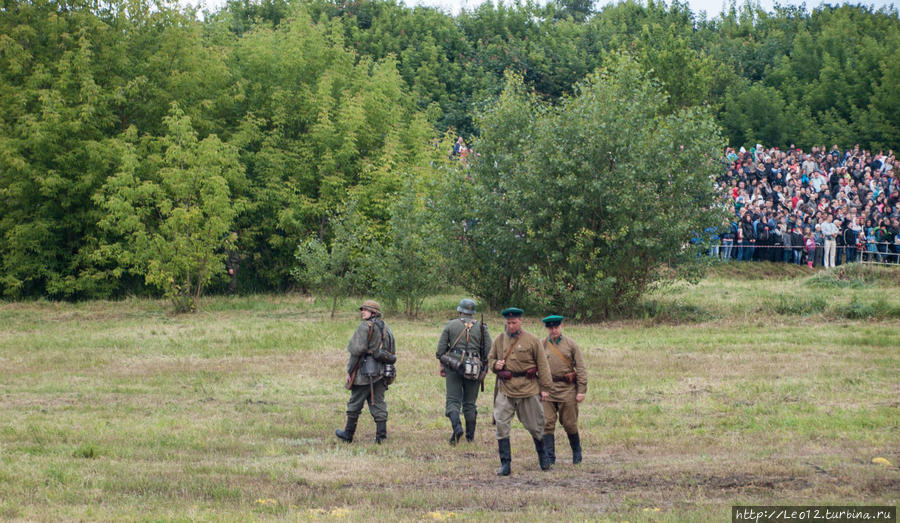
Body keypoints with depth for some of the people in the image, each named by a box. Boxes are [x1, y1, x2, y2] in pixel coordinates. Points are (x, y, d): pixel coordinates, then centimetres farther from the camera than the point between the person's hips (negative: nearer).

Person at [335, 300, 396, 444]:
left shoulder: (365, 327, -9)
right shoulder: (386, 328, 16)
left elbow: (357, 350, -15)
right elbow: (393, 355, 18)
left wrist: (349, 370, -8)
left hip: (366, 372, -7)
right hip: (382, 373, 7)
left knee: (355, 404, 4)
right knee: (378, 404, 8)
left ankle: (348, 434, 12)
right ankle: (381, 434, 1)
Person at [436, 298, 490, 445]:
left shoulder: (450, 325, 4)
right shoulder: (481, 327, 6)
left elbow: (440, 348, 1)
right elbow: (489, 351, 1)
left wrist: (442, 364, 12)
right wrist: (484, 367, 13)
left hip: (453, 367, -2)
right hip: (474, 369, 2)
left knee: (452, 401, -2)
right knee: (469, 403, 12)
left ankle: (457, 426, -26)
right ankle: (470, 435, 16)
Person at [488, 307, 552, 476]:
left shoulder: (532, 340, -2)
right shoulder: (499, 340, 7)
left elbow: (542, 365, 1)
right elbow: (490, 359, 19)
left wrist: (544, 387, -1)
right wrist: (495, 364, -5)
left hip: (528, 388, -2)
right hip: (505, 389, 2)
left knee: (535, 425, 8)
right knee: (501, 425, -9)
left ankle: (543, 456, 32)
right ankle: (505, 464, -4)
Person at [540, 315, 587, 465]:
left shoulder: (571, 344, 3)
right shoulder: (541, 345, 6)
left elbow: (581, 368, 2)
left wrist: (581, 391, -5)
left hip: (567, 388, -1)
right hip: (547, 389, 1)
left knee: (570, 424, 5)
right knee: (547, 424, -5)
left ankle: (577, 453, 26)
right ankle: (549, 458, -1)